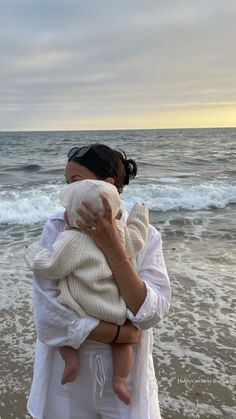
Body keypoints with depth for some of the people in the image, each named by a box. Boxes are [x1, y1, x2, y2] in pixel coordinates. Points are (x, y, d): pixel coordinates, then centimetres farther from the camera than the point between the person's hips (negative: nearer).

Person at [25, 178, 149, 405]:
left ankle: (71, 360, 12)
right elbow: (137, 239, 11)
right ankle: (119, 379, 15)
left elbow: (52, 267, -15)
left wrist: (33, 252, 3)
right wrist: (139, 214, 25)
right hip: (112, 310, 4)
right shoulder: (119, 233, -6)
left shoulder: (71, 241, -22)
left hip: (80, 310, -3)